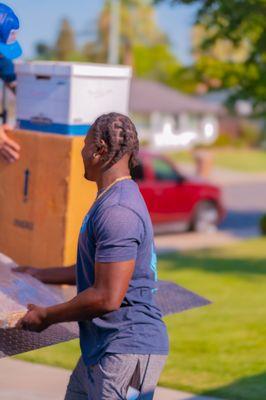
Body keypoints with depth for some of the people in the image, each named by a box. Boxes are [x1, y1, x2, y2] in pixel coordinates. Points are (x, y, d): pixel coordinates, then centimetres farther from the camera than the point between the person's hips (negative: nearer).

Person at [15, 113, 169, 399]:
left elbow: (107, 297, -26)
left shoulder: (117, 212, -22)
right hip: (101, 348, 11)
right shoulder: (112, 200, 14)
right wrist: (42, 275, 31)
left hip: (126, 352, -11)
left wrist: (46, 316, -14)